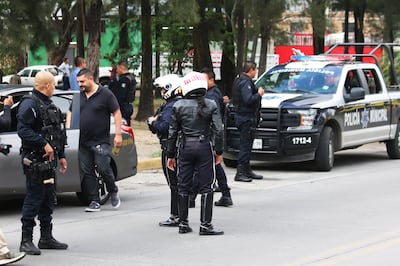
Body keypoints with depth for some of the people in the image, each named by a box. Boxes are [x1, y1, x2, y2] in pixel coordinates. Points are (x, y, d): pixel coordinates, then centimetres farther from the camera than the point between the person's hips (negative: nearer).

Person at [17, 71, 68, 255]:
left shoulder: (50, 105, 18)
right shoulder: (30, 104, -13)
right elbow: (23, 129, -23)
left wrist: (61, 155, 22)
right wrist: (44, 144, -26)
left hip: (48, 160, 9)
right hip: (35, 161, -9)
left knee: (48, 199, 14)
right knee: (33, 199, -7)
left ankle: (46, 238, 22)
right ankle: (26, 241, -3)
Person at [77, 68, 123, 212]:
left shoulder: (105, 94, -4)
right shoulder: (79, 96, 11)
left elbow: (117, 113, -3)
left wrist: (118, 134, -10)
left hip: (101, 141, -5)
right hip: (83, 142, 5)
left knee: (103, 168, -9)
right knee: (87, 172, 3)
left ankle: (114, 192, 17)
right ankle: (94, 201, 8)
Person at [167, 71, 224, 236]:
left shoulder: (178, 106, -1)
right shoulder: (210, 105, -4)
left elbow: (172, 132, 1)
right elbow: (218, 130, -5)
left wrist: (171, 155, 9)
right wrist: (219, 152, 4)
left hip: (185, 148, 1)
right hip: (204, 146, -1)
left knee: (183, 187, 11)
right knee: (206, 187, 2)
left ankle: (183, 223, 14)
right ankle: (205, 225, -2)